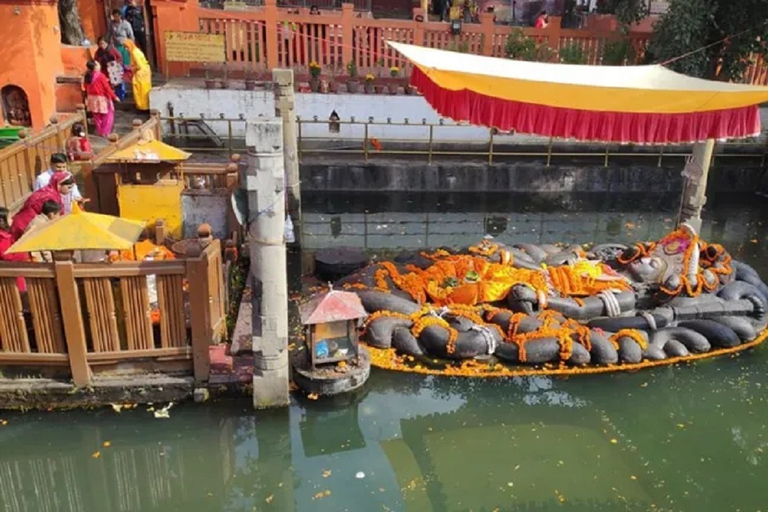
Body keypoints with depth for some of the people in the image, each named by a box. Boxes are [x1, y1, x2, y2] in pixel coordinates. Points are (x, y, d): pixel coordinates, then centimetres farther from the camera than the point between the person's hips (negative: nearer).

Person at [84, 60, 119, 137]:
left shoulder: (87, 76, 1)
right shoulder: (100, 76, -19)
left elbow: (86, 88, 9)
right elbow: (107, 88, -17)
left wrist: (87, 97, 22)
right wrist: (114, 96, -8)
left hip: (92, 98, 6)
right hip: (102, 98, -6)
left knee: (97, 116, 16)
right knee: (107, 115, 7)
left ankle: (99, 132, 25)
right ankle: (105, 132, 7)